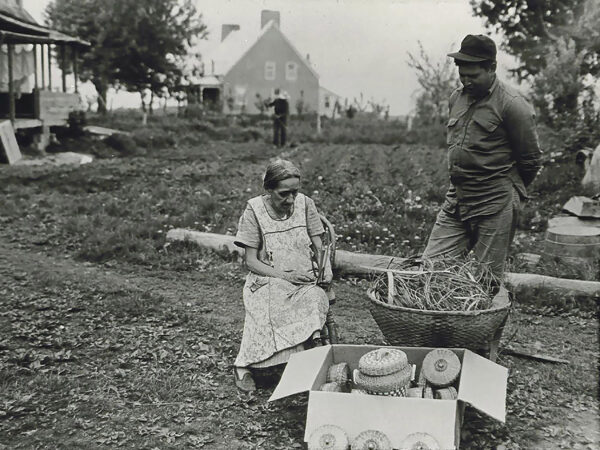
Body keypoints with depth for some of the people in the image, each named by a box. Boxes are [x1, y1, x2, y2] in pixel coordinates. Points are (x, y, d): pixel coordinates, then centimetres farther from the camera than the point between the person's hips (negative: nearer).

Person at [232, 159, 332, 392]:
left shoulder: (305, 204, 4)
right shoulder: (254, 210, -4)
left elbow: (319, 248, 8)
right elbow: (250, 261, -5)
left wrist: (325, 268, -15)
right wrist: (285, 275, -18)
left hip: (305, 280, 2)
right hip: (268, 281, -2)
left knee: (314, 298, -32)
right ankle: (243, 367, -21)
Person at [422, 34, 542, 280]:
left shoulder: (512, 105, -11)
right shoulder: (457, 97, 11)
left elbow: (531, 160, -5)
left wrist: (511, 190, 8)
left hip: (495, 207, -6)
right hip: (455, 202, 7)